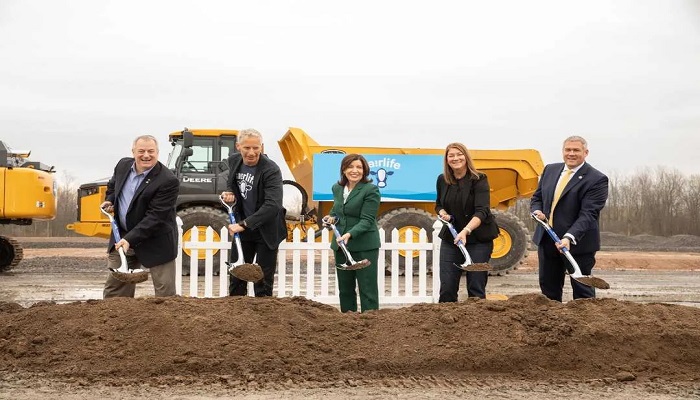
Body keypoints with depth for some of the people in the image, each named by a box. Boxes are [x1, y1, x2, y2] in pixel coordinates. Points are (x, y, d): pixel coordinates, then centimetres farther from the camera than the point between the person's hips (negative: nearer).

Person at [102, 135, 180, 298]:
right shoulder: (123, 165, 0)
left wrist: (130, 239, -29)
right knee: (114, 288, 14)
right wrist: (109, 201, 2)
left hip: (156, 243, -6)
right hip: (122, 237, 6)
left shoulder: (168, 181, -22)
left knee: (165, 291, -2)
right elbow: (112, 185, 23)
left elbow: (155, 217, -25)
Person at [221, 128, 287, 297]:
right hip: (242, 228, 6)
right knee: (236, 277, 14)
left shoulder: (271, 170, -23)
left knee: (263, 282, 2)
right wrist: (229, 192, -5)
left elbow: (273, 205, -33)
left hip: (266, 232, -6)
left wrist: (244, 224, -36)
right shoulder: (234, 161, -3)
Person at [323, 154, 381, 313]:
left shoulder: (371, 190, -12)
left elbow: (366, 220, -17)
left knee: (367, 288, -3)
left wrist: (349, 234, -31)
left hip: (364, 247, -6)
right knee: (345, 288, 12)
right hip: (341, 246, 7)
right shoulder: (337, 188, 8)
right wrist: (332, 217, 2)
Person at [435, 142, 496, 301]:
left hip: (478, 239, -4)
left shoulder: (479, 180, -11)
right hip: (450, 238, 4)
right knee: (446, 288, 1)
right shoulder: (442, 180, 4)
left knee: (476, 288, -1)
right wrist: (443, 213, -5)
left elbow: (482, 211, -23)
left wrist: (466, 230, -39)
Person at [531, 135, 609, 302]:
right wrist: (537, 210, -6)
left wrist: (569, 238, -32)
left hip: (578, 243, -6)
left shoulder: (597, 179, -12)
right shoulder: (550, 170, 9)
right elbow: (537, 197, 18)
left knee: (582, 290, 2)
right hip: (547, 241, 6)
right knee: (548, 288, 14)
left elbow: (588, 213, -20)